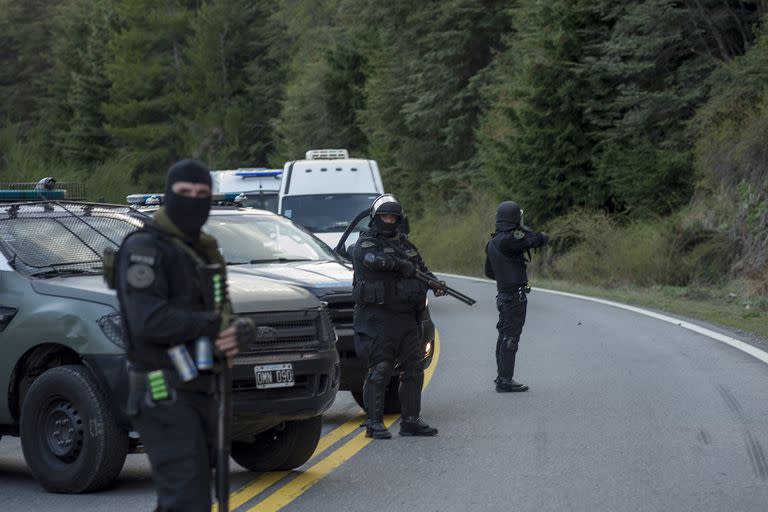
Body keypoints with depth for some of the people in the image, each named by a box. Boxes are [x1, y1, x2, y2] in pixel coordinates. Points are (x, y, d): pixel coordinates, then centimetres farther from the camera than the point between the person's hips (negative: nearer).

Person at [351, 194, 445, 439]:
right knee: (379, 370, -8)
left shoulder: (404, 242, 19)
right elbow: (372, 259, -23)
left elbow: (420, 267, 25)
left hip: (406, 317, 7)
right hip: (377, 317, -7)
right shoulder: (366, 242, -2)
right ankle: (374, 423, -4)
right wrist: (402, 265, -19)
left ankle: (411, 421, 14)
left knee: (414, 369, 7)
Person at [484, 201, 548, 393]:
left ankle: (502, 377, 24)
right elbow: (541, 239, -14)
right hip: (515, 296, -9)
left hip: (503, 294, 9)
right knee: (510, 339, -7)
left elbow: (489, 272, 19)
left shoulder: (492, 242, 10)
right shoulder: (510, 240, -20)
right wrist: (526, 231, 4)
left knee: (504, 337, 16)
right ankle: (505, 381, -6)